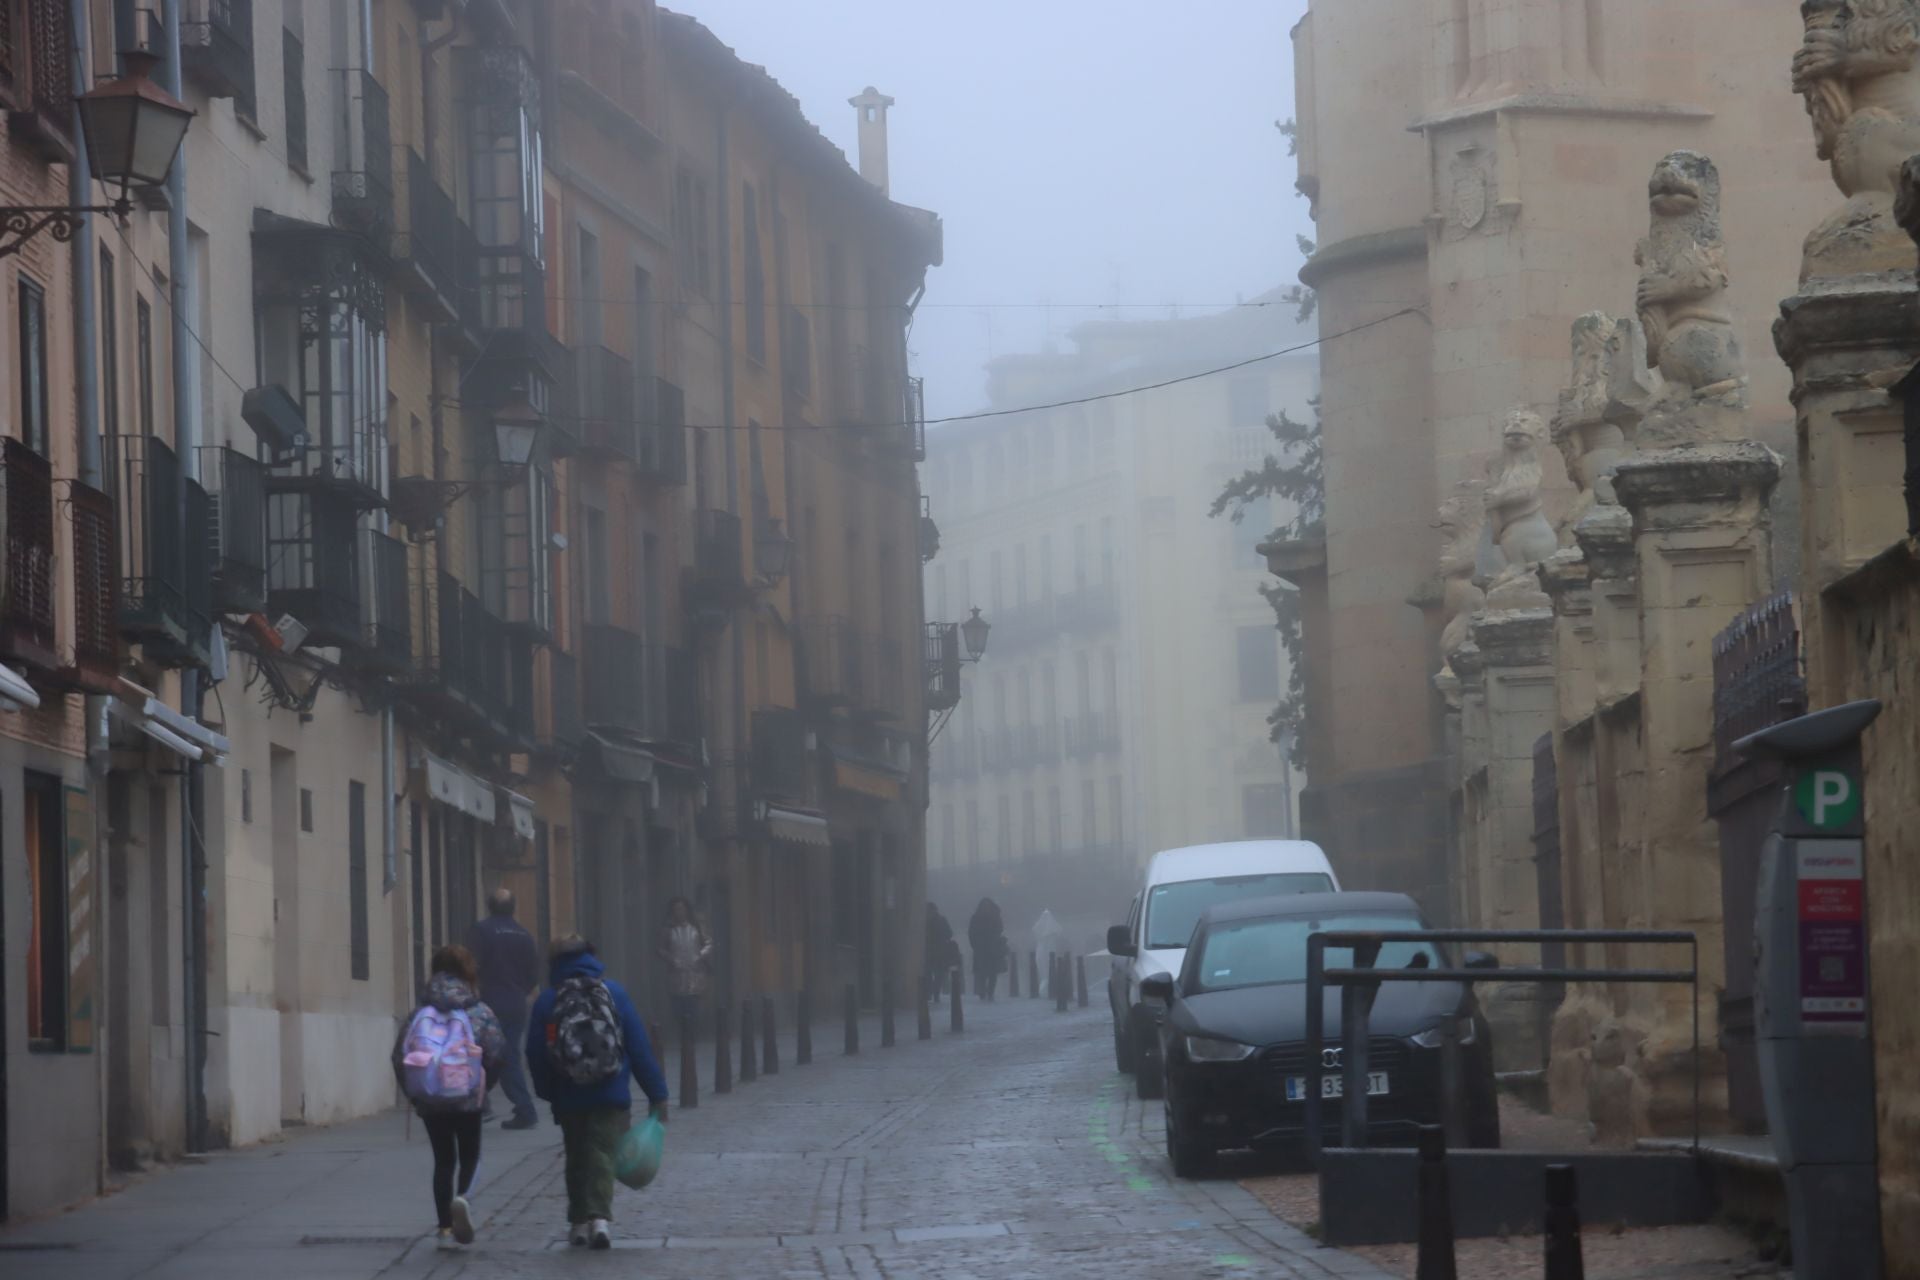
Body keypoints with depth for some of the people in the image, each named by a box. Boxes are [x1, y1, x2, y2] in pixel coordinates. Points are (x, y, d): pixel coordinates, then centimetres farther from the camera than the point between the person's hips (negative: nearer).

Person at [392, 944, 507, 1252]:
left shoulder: (420, 1013, 4)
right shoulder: (479, 1012, -3)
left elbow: (400, 1055, 1)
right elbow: (497, 1053, -10)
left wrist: (413, 1092, 11)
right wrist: (484, 1085, 6)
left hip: (429, 1100, 2)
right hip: (467, 1099, -2)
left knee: (443, 1160, 12)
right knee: (469, 1155, 12)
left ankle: (446, 1228, 7)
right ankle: (462, 1196, -19)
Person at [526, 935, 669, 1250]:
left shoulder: (547, 1001, -2)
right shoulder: (614, 993, -2)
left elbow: (535, 1056, -1)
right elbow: (639, 1047, -2)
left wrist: (549, 1093, 14)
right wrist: (656, 1094, 2)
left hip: (568, 1098, 1)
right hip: (611, 1096, -1)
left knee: (576, 1157, 16)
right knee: (602, 1153, -1)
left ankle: (579, 1221, 18)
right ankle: (600, 1216, -19)